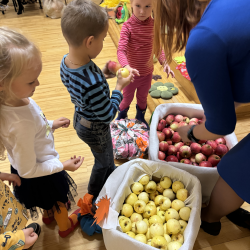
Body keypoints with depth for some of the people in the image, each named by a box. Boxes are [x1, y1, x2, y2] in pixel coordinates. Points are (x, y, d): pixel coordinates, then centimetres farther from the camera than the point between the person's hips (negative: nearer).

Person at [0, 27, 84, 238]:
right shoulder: (21, 124, -44)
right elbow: (28, 170, -29)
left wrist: (51, 124, 3)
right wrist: (63, 166, -19)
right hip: (39, 177, -7)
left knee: (48, 200, 38)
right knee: (59, 201, 26)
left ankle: (48, 216, 69)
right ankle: (65, 226, 58)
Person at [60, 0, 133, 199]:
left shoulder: (66, 61, -16)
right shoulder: (93, 84, -43)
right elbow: (108, 115, -28)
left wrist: (101, 75, -6)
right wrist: (119, 87, -19)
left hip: (80, 119, 7)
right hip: (95, 130, -7)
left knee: (106, 155, 34)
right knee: (103, 162, 24)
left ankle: (111, 173, 64)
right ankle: (94, 196, 51)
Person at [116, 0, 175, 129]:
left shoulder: (154, 25, -7)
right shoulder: (128, 26, -21)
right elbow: (121, 50, -30)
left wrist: (165, 63, -13)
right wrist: (127, 67, -48)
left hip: (147, 72, 4)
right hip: (131, 73, -3)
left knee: (143, 97, 24)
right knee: (127, 98, 18)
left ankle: (140, 117, 51)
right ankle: (121, 116, 47)